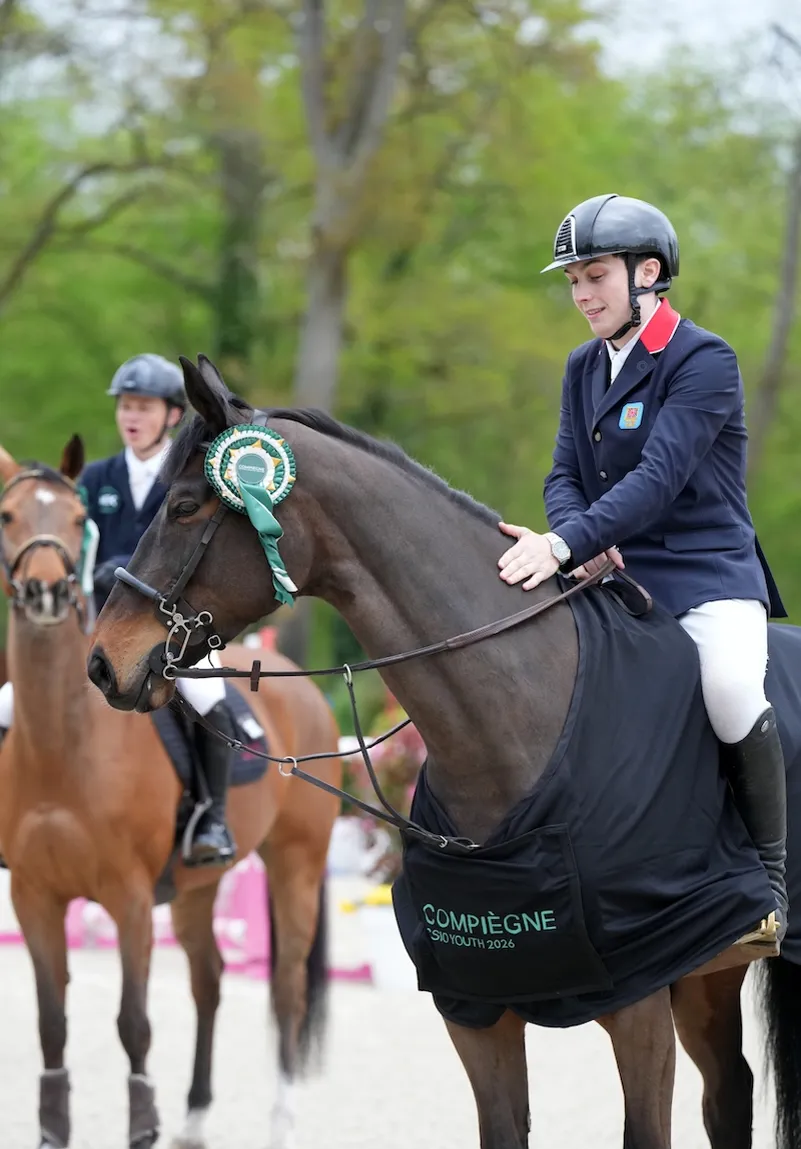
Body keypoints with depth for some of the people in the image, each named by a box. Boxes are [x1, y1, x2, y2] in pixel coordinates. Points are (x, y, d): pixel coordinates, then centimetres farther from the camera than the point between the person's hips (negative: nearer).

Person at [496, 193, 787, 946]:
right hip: (614, 574, 8)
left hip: (709, 576, -7)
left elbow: (660, 477, -22)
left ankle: (767, 876, -15)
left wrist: (567, 542, -34)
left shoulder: (704, 361, -10)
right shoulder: (584, 368, 13)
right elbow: (565, 474, 9)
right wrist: (584, 546, -15)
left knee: (730, 689, -35)